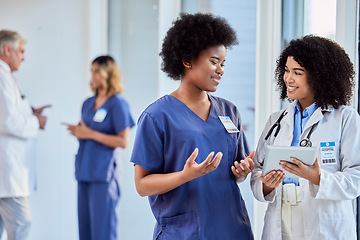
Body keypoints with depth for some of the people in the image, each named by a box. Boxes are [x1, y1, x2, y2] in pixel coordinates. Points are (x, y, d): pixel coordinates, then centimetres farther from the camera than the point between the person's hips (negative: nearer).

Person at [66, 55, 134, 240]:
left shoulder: (117, 103, -5)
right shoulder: (88, 103, 15)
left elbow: (123, 141, -12)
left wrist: (90, 134, -13)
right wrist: (77, 132, 0)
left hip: (104, 172, -7)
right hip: (84, 170, 7)